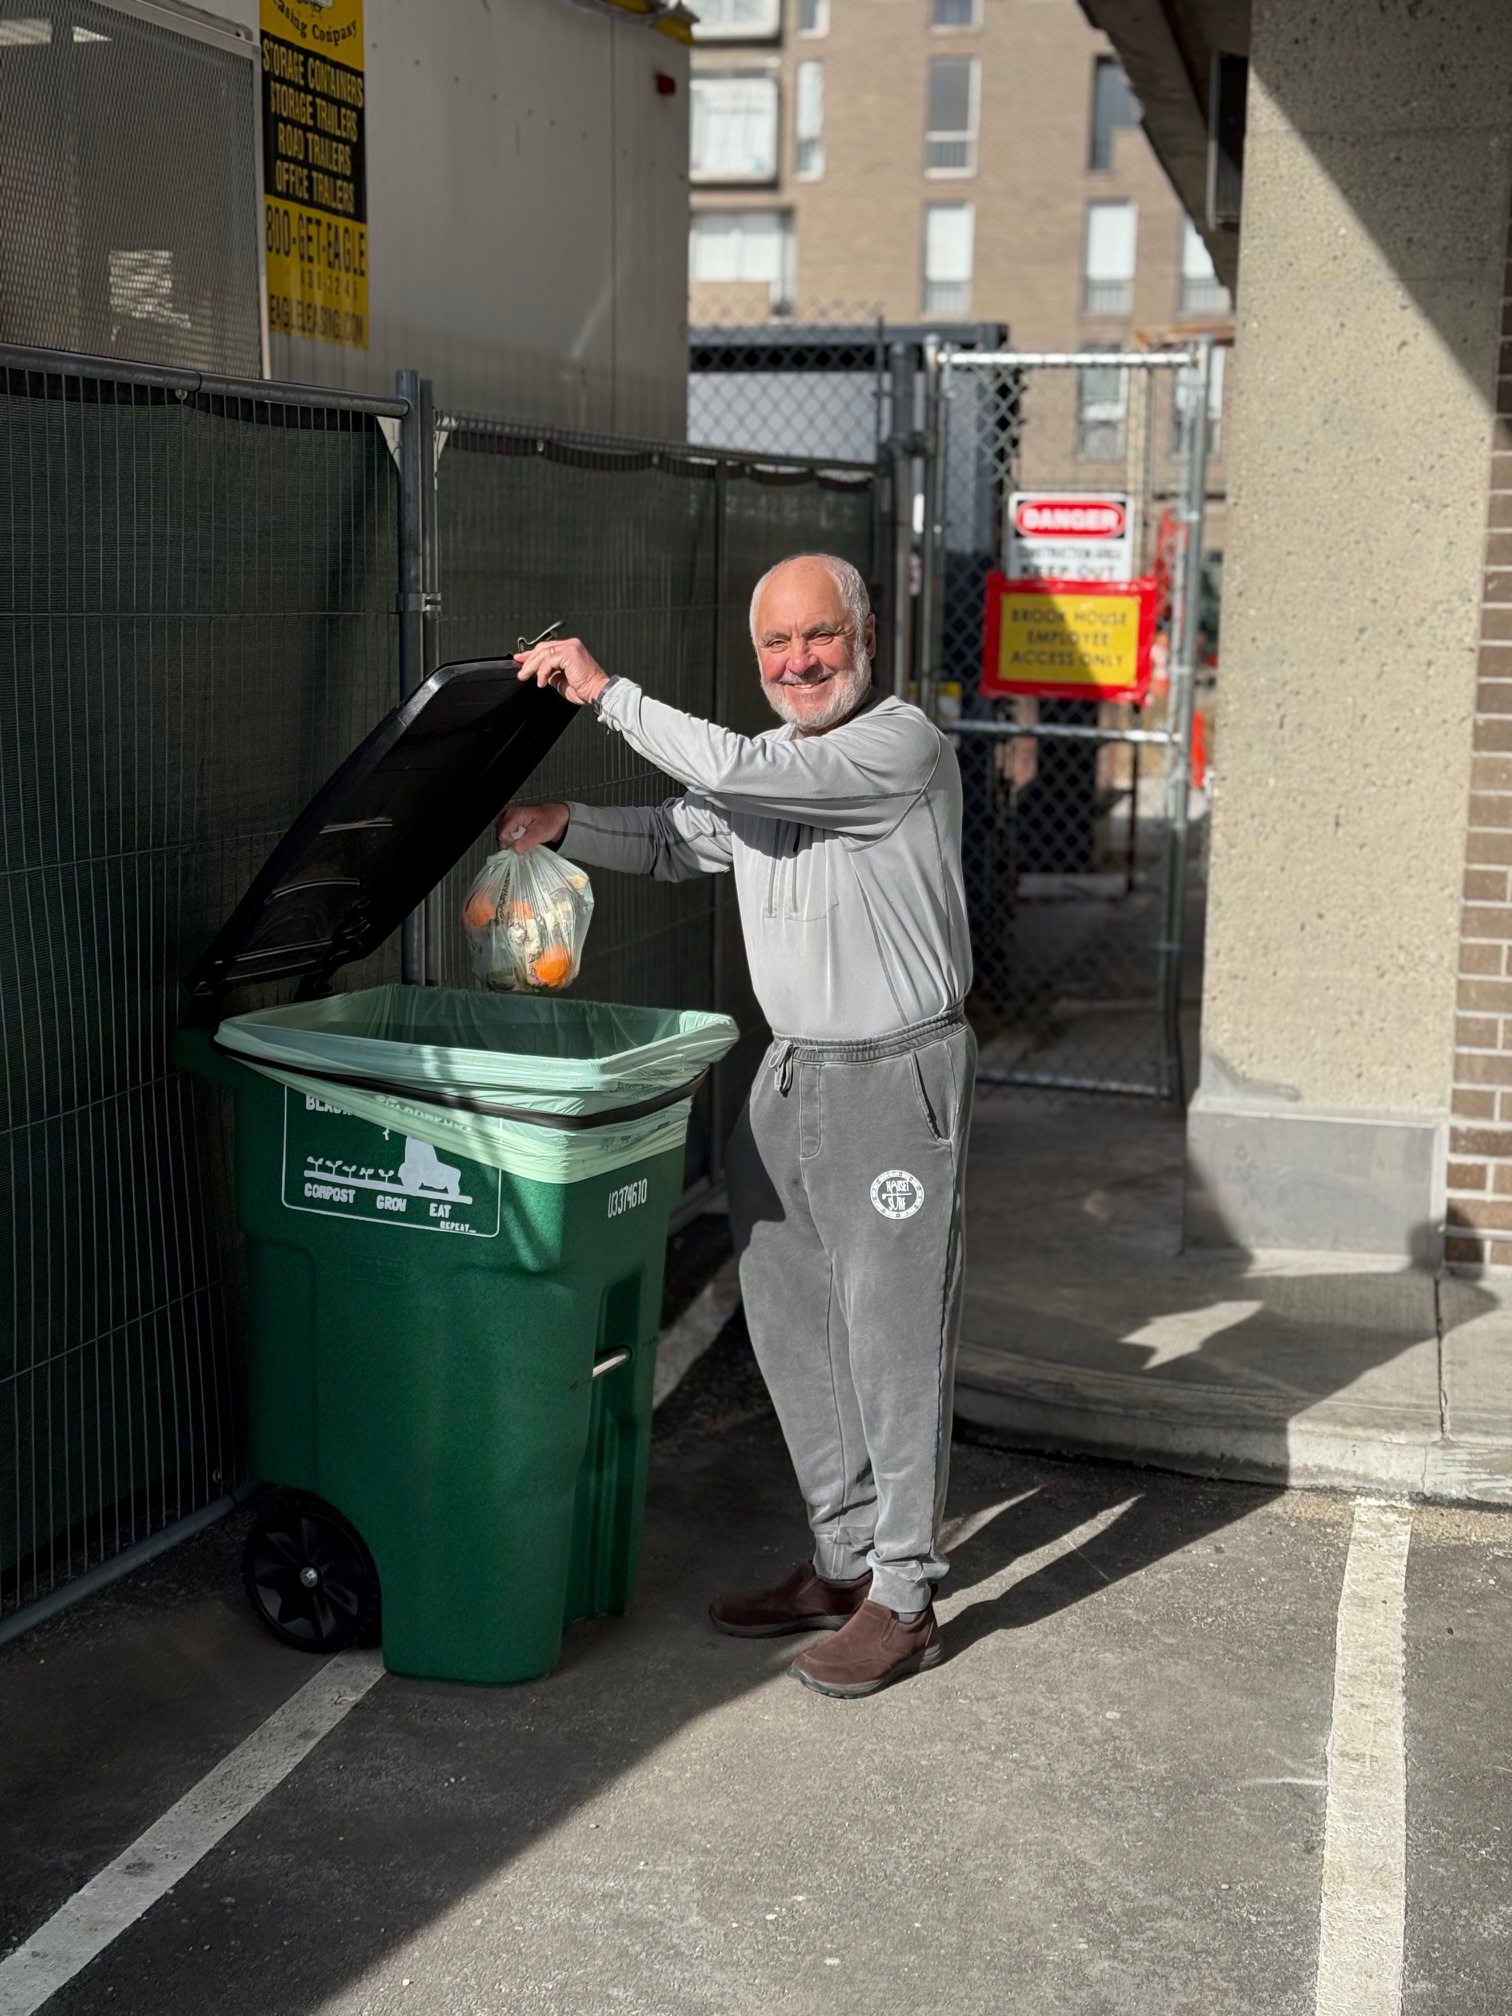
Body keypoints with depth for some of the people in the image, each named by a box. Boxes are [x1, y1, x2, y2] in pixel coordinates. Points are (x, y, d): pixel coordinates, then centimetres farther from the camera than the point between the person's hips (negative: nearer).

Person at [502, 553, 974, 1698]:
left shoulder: (903, 747, -14)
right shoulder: (768, 767, 13)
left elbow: (735, 770, -23)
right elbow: (671, 842, 23)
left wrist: (605, 690, -15)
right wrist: (562, 825, 5)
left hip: (896, 1082, -8)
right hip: (789, 1077, 8)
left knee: (893, 1337, -2)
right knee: (794, 1334, 13)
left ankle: (904, 1599, 9)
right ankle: (845, 1562, 27)